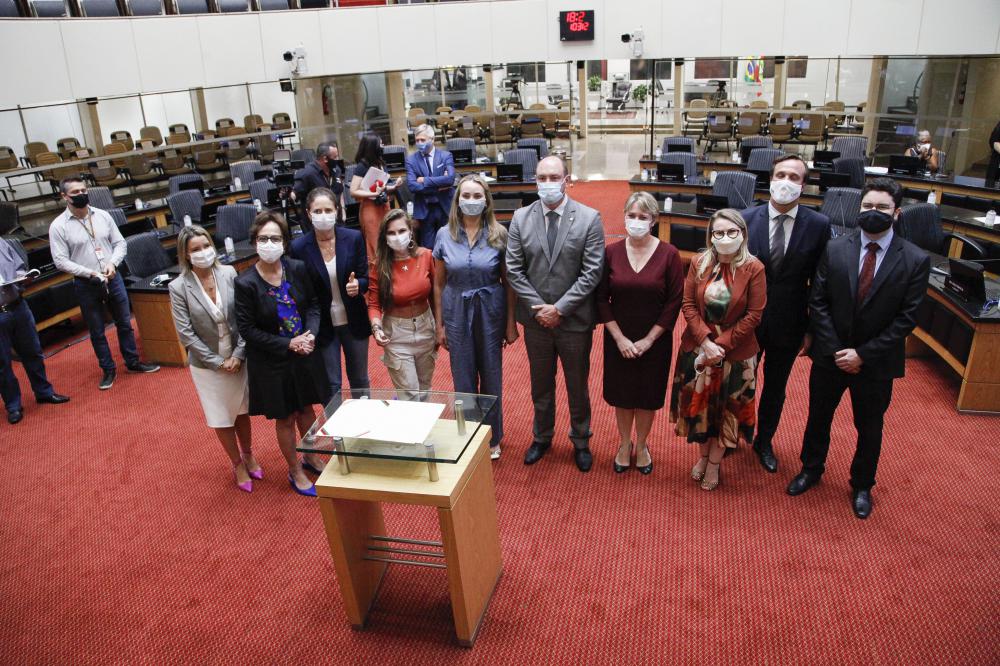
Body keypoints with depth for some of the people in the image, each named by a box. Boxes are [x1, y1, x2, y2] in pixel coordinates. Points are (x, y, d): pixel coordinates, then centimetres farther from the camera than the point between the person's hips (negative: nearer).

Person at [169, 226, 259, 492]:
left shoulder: (229, 274, -10)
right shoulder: (179, 287, -14)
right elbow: (186, 333, -14)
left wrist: (238, 355, -13)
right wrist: (218, 362, -14)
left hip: (238, 358, 2)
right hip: (207, 364, -2)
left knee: (242, 410, 19)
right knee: (222, 419, 12)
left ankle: (248, 455, 43)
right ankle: (238, 465, 34)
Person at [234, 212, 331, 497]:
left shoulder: (297, 268, -10)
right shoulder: (246, 282, -19)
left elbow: (313, 303, 1)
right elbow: (247, 329, -14)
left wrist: (310, 334, -17)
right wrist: (288, 344, -20)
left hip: (305, 354, 4)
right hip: (271, 361, -3)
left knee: (306, 408, 21)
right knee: (285, 417, 12)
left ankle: (311, 457, 45)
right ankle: (295, 471, 33)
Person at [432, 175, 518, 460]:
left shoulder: (498, 234, -7)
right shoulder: (445, 235, -3)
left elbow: (508, 281, -2)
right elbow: (439, 284, 3)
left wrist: (511, 322, -3)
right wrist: (439, 325, 2)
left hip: (490, 312, -1)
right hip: (457, 312, 1)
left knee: (491, 377, 11)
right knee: (463, 379, 11)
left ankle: (492, 438, 31)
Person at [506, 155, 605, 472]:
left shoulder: (589, 218, -10)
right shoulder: (521, 218, -3)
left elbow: (592, 272, -13)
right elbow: (514, 270, -3)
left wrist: (560, 308, -16)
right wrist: (538, 307, -11)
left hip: (575, 318, -2)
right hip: (535, 317, 2)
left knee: (578, 385, 15)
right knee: (540, 384, 19)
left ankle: (581, 441, 36)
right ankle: (541, 437, 40)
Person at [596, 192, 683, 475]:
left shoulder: (669, 254, -11)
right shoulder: (611, 253, -7)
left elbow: (675, 302, -8)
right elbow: (602, 299, -3)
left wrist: (648, 340, -11)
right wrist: (620, 338, -10)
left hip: (654, 341, -1)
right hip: (618, 340, 1)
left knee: (648, 396, 13)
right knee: (622, 394, 14)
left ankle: (641, 445, 36)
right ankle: (624, 444, 37)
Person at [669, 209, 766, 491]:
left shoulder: (753, 268, -13)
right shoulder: (699, 263, -5)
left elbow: (754, 314, -13)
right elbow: (688, 304, -6)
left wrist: (721, 344, -17)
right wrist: (705, 341, -17)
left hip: (736, 354, -2)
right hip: (698, 348, 2)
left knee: (727, 409, 14)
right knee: (699, 404, 16)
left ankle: (714, 463, 34)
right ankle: (703, 455, 39)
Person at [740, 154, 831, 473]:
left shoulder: (818, 225, -10)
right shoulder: (745, 219, -10)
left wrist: (811, 328, -5)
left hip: (788, 323, 1)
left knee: (775, 386, 19)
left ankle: (764, 441, 41)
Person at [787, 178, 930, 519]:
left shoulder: (916, 260, -11)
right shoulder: (835, 249, -6)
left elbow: (906, 318, -11)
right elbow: (818, 303, -6)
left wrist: (863, 354, -15)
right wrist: (835, 350, -13)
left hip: (876, 363, -1)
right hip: (830, 356, 1)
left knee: (869, 427, 17)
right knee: (818, 417, 18)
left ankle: (862, 486, 39)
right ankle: (811, 469, 43)